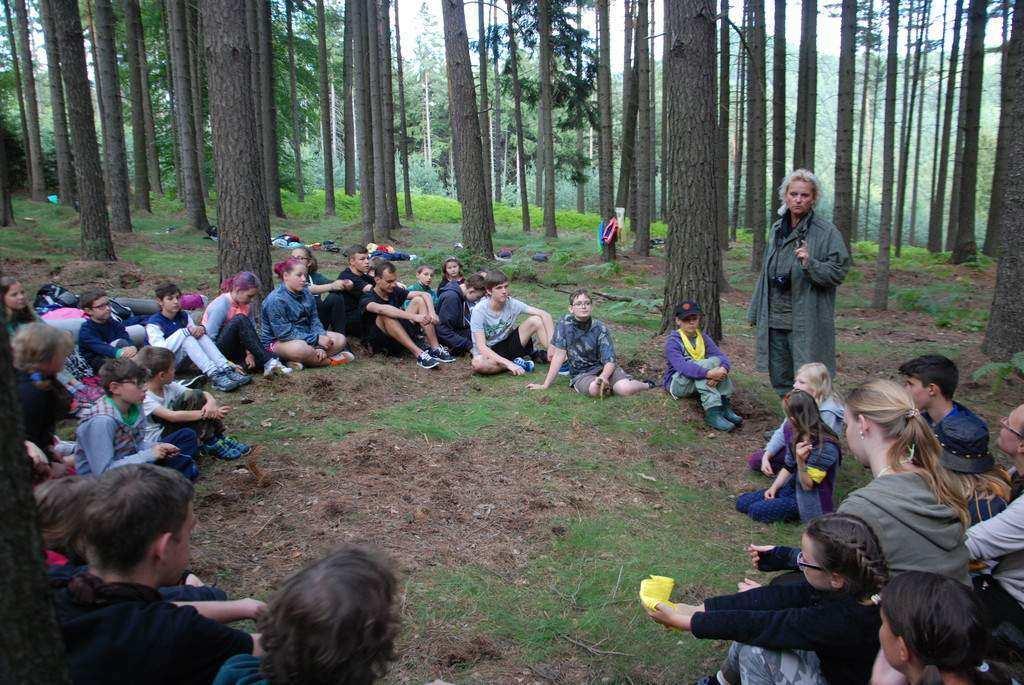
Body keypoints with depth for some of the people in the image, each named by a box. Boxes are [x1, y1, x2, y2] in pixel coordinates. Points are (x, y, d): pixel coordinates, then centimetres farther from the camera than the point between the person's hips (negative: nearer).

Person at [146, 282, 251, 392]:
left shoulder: (184, 316, 6)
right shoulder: (153, 323, -14)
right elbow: (161, 350, -28)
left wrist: (201, 329, -24)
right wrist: (185, 331, -31)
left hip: (183, 361, 6)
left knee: (200, 335, -18)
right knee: (187, 339, -29)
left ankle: (227, 370, -32)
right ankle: (214, 376, -45)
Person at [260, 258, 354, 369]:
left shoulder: (306, 294, 4)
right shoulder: (275, 300, -20)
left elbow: (314, 321, 3)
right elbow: (285, 334, -24)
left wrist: (320, 346, -15)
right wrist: (317, 339, -24)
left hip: (305, 336, 8)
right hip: (277, 342, -8)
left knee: (340, 340, -2)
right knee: (300, 348, -40)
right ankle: (330, 360, -13)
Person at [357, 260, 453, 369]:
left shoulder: (395, 291, 5)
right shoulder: (367, 299, -13)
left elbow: (424, 295, -3)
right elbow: (381, 309, -38)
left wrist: (432, 312, -25)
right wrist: (414, 317, -47)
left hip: (400, 340, 6)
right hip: (378, 342, -6)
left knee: (418, 300, -6)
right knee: (386, 315, -33)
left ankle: (435, 349, -19)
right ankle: (418, 354, -38)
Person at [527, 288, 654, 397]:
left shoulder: (600, 328, -9)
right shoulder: (565, 323, -8)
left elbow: (609, 361, -13)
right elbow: (559, 355, -7)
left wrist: (603, 377, -36)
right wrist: (545, 385, -11)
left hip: (603, 368, 0)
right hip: (581, 374, 0)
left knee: (626, 389, -29)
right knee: (594, 389, -36)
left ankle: (645, 385, 6)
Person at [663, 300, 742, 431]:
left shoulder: (703, 338, 7)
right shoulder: (673, 341, -12)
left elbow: (721, 356, -10)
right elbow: (682, 366, -30)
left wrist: (722, 370, -34)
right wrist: (709, 373, -42)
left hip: (699, 383, 5)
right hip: (677, 384, -5)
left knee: (717, 361, -19)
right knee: (706, 363, -27)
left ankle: (725, 407, -24)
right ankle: (712, 412, -36)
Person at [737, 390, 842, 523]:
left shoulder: (825, 447, -29)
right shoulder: (795, 433, -5)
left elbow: (808, 486, -24)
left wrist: (800, 461, -41)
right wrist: (774, 487, -3)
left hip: (811, 501, -7)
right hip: (793, 486, 7)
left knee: (756, 510, -18)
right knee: (742, 502, -3)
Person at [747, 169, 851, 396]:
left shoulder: (826, 232, -7)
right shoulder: (777, 228, 11)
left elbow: (838, 273, -8)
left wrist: (810, 264, -25)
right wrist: (756, 310, 17)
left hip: (807, 323, -6)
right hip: (774, 319, 6)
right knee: (779, 379, 13)